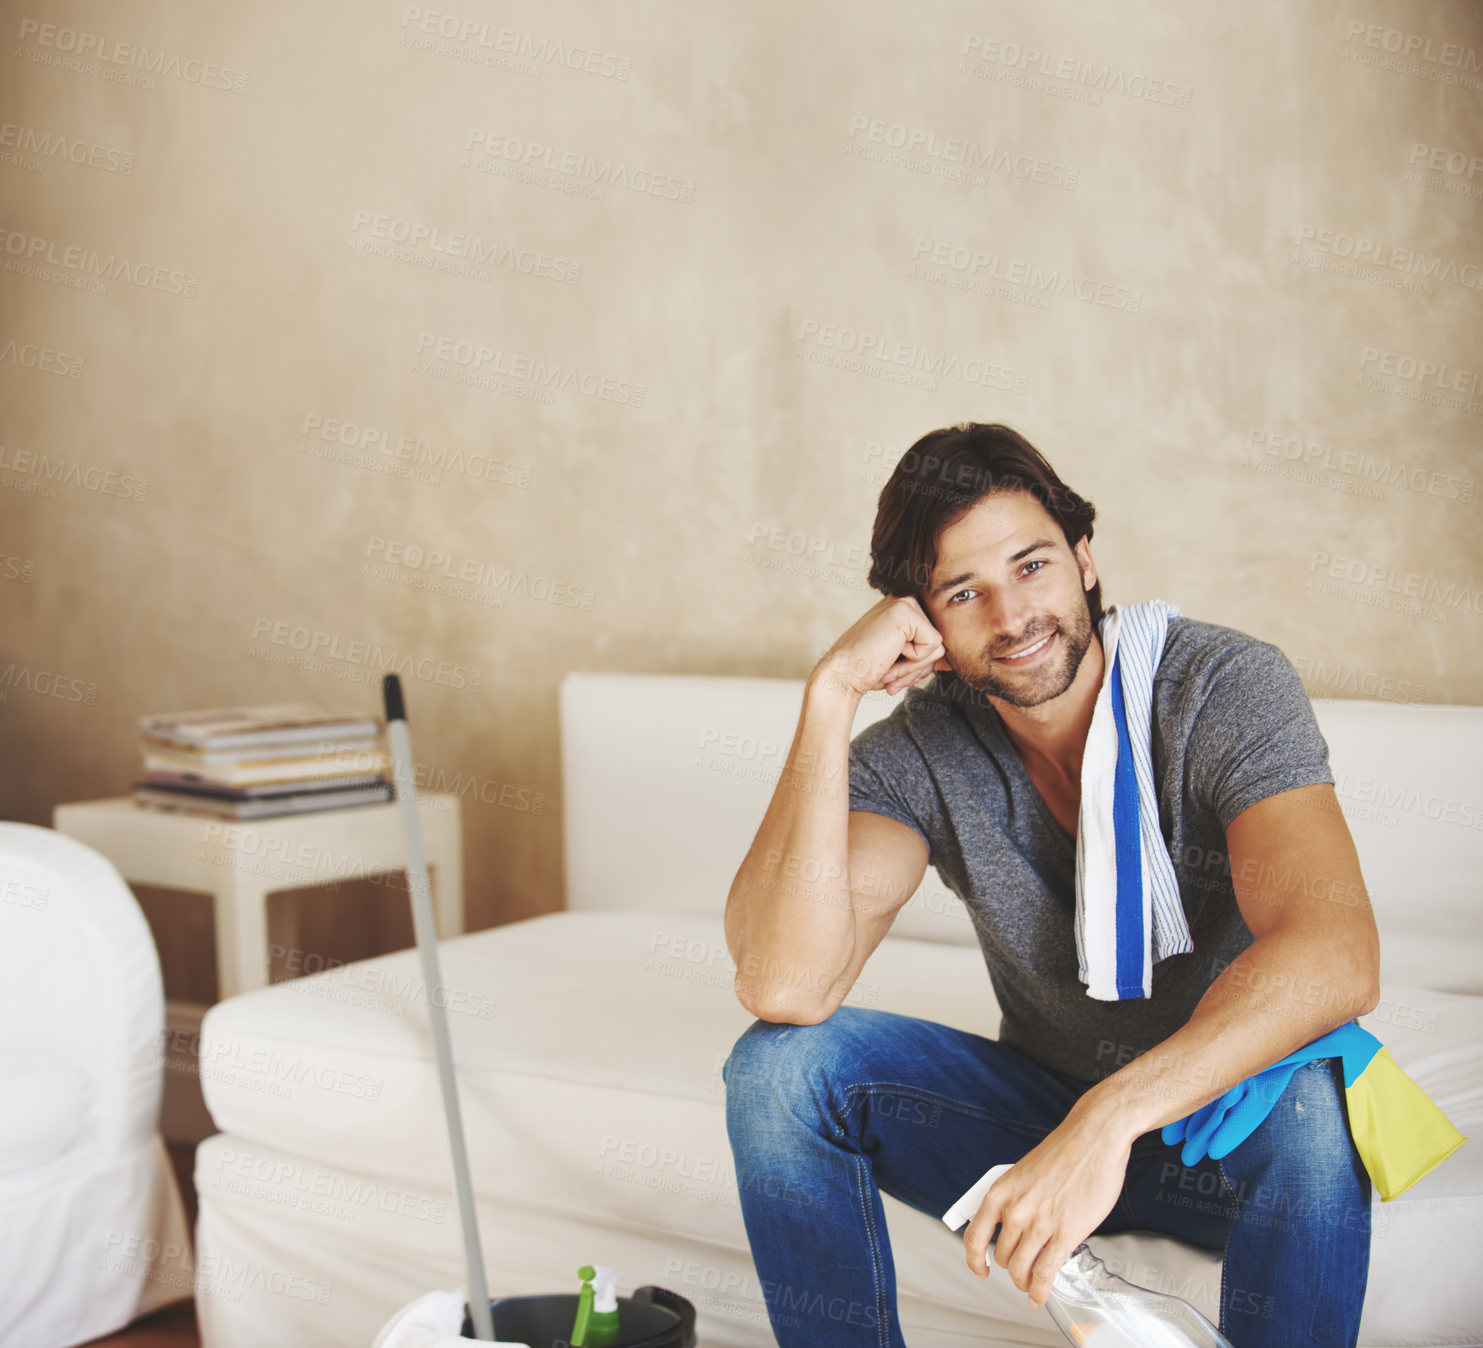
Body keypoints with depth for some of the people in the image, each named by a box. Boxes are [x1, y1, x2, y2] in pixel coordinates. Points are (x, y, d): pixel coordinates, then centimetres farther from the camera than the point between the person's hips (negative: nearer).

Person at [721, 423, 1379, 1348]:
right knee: (780, 1063, -18)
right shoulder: (917, 752, -12)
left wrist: (1112, 1117, -48)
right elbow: (783, 987, -28)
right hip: (1046, 1110, 2)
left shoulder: (1226, 685, -19)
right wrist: (831, 694, -30)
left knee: (1311, 1100, -37)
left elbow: (1336, 955, -35)